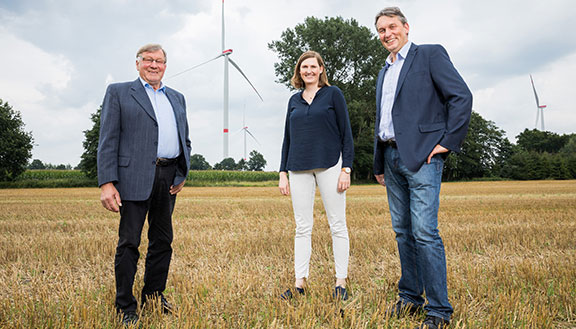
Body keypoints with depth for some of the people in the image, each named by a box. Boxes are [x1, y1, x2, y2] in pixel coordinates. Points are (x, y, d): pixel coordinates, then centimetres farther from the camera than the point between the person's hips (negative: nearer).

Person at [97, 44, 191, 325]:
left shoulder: (177, 98, 19)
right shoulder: (118, 92, 5)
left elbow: (184, 140, 21)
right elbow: (108, 141, -3)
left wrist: (183, 173, 6)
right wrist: (106, 183, -13)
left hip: (169, 177, 5)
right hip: (135, 178, -5)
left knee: (162, 241, 12)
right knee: (129, 242, 0)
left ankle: (154, 297, 27)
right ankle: (125, 307, 13)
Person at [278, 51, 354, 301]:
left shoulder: (333, 94, 5)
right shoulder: (294, 100, 16)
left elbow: (346, 134, 1)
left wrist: (346, 169, -8)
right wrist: (283, 173, 10)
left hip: (329, 165, -3)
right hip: (299, 169, 4)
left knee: (337, 225, 1)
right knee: (302, 228, 5)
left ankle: (341, 282, 10)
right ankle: (300, 283, 11)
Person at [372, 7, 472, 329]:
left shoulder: (430, 54, 2)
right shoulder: (384, 72, 23)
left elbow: (462, 96, -8)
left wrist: (448, 142, -13)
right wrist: (379, 164, 22)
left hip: (421, 156, -7)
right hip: (391, 157, 8)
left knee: (425, 232, -12)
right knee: (403, 231, 10)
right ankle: (410, 298, 20)